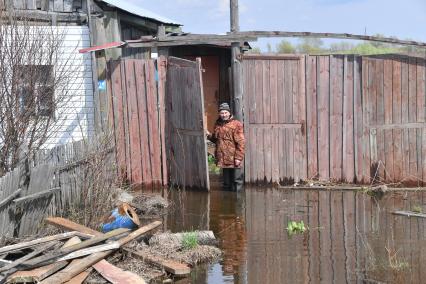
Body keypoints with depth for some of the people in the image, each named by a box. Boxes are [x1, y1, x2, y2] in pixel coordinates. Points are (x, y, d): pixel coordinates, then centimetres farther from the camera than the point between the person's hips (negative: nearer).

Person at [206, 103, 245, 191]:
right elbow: (215, 139, 26)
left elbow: (240, 143, -11)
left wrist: (238, 157, -16)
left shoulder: (236, 124, -8)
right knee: (226, 181, 14)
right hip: (223, 158, 6)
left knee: (237, 180, -1)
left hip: (233, 159, -6)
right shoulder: (218, 124, 12)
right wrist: (209, 135, 5)